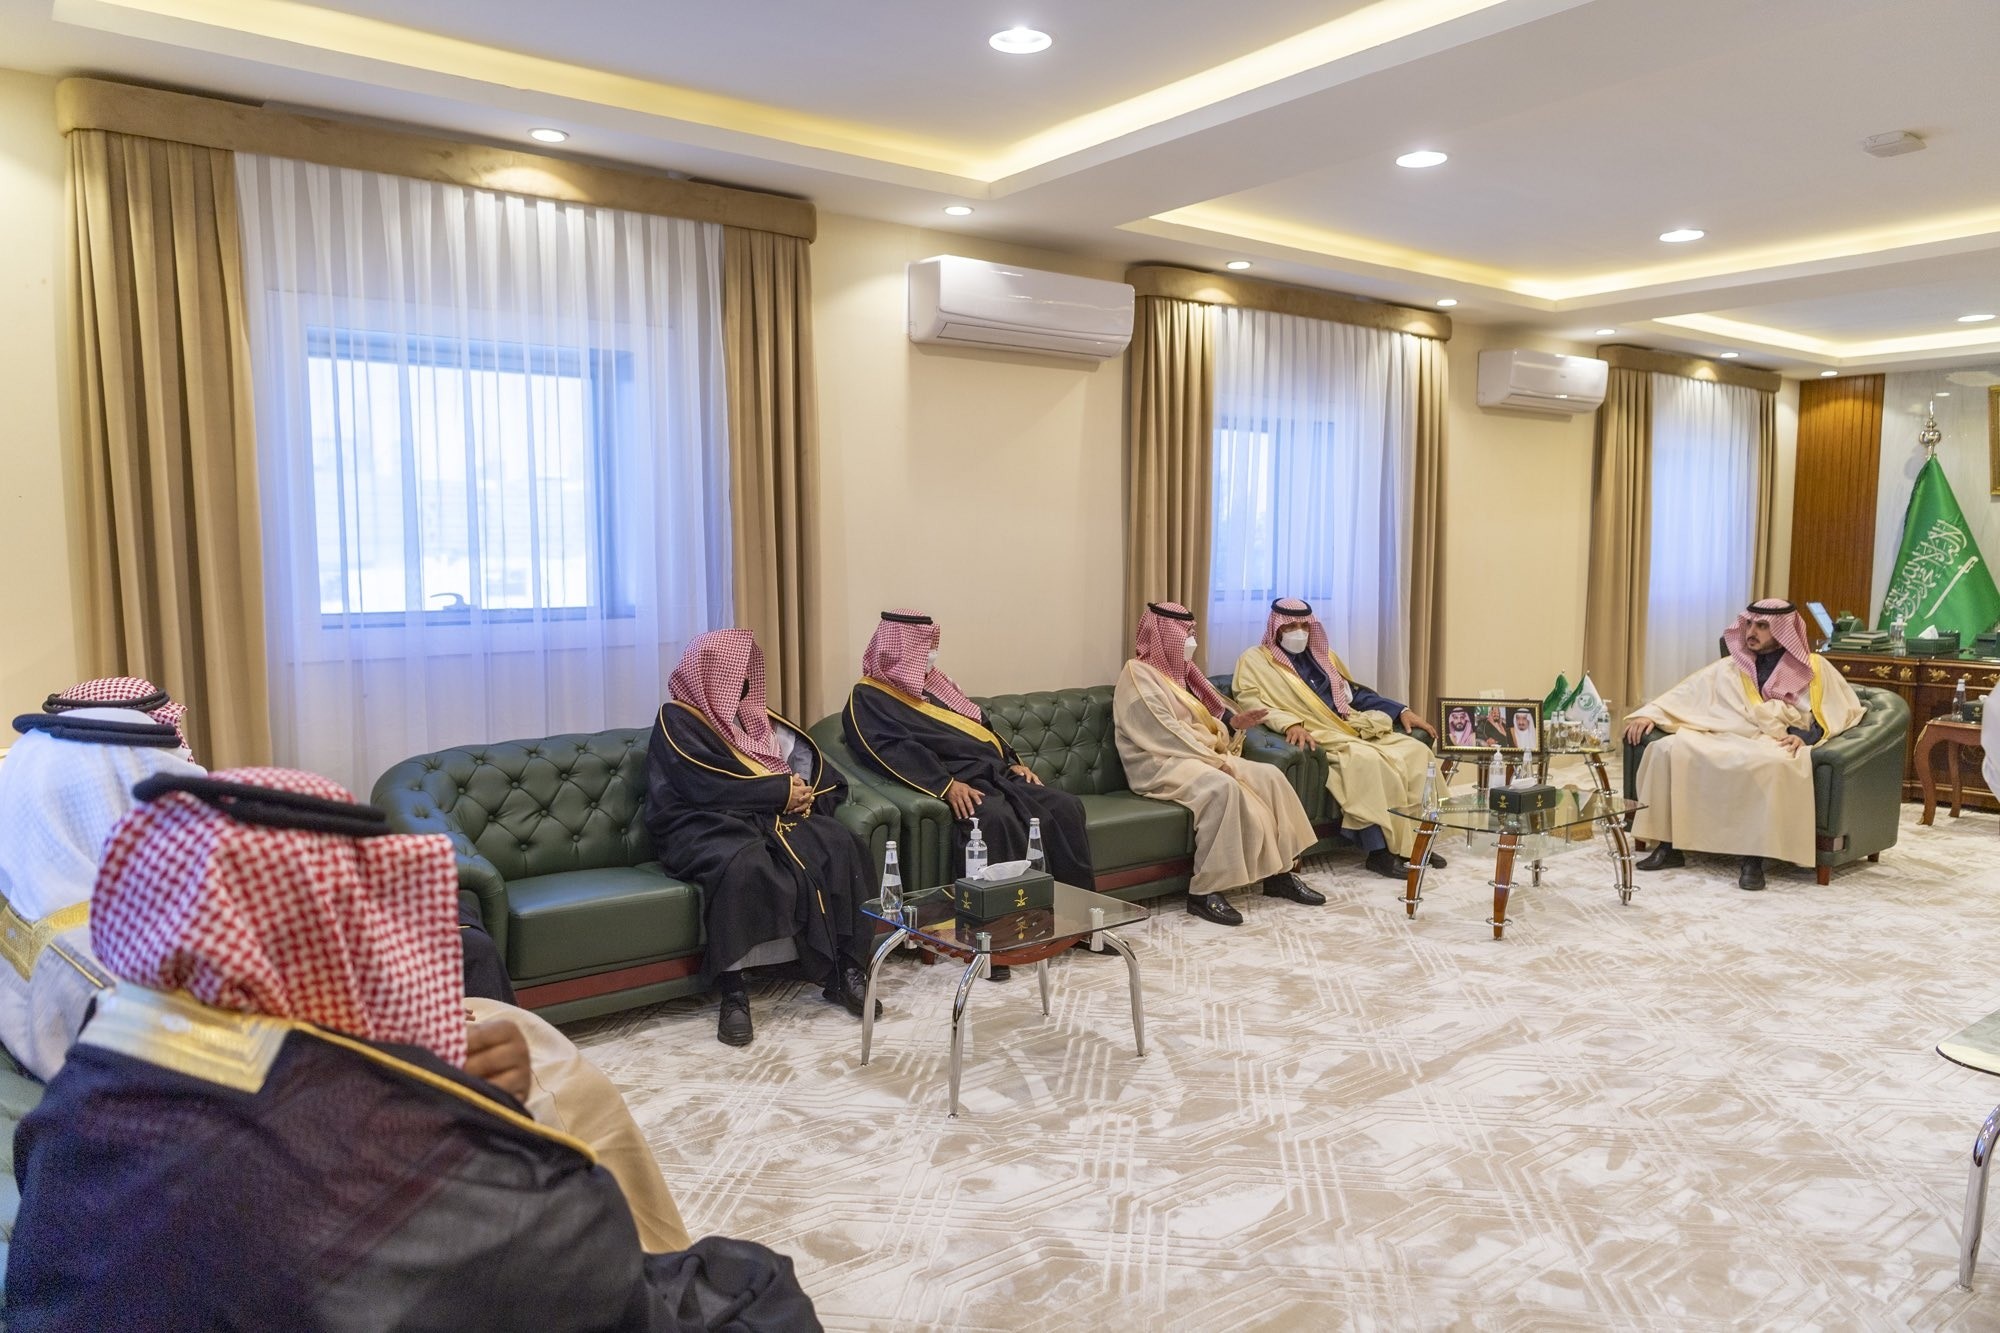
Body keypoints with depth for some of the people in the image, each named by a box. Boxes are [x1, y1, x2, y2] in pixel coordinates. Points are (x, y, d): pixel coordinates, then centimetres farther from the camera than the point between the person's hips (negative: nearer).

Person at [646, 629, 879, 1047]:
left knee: (840, 845, -20)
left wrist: (801, 791, -6)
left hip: (768, 816, 6)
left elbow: (806, 756, 16)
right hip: (704, 825, -6)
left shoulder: (749, 713, 20)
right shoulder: (677, 720, -1)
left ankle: (844, 969, -17)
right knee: (744, 862, -39)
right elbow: (709, 785, -15)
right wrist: (782, 790, -12)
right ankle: (732, 989, -32)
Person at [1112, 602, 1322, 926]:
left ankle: (1280, 873, -3)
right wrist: (1215, 759, -21)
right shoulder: (1138, 675, -9)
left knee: (1269, 775, -9)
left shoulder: (1179, 671, 19)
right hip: (1161, 763, -9)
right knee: (1222, 787, -36)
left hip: (1200, 756, 9)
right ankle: (1204, 892, -31)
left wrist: (1233, 722, 0)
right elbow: (1165, 733, -18)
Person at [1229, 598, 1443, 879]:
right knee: (1366, 759, -35)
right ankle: (1381, 850, -28)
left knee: (1415, 750, -13)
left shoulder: (1321, 655, 24)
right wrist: (1290, 724, -27)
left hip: (1353, 728, 7)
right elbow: (1248, 701, -11)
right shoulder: (1255, 660, 4)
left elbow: (1355, 692, 28)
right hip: (1316, 736, -7)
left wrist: (1401, 710, 16)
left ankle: (1414, 837, -9)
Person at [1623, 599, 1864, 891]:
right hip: (1724, 740, 4)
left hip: (1775, 747, -3)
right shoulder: (1730, 667, 22)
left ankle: (1753, 858, -37)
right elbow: (1685, 695, 18)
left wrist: (1805, 736, -12)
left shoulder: (1814, 668, 14)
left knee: (1769, 764, -41)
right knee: (1668, 749, -25)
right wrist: (1649, 714, 1)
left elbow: (1845, 711, 6)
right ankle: (1668, 845, -22)